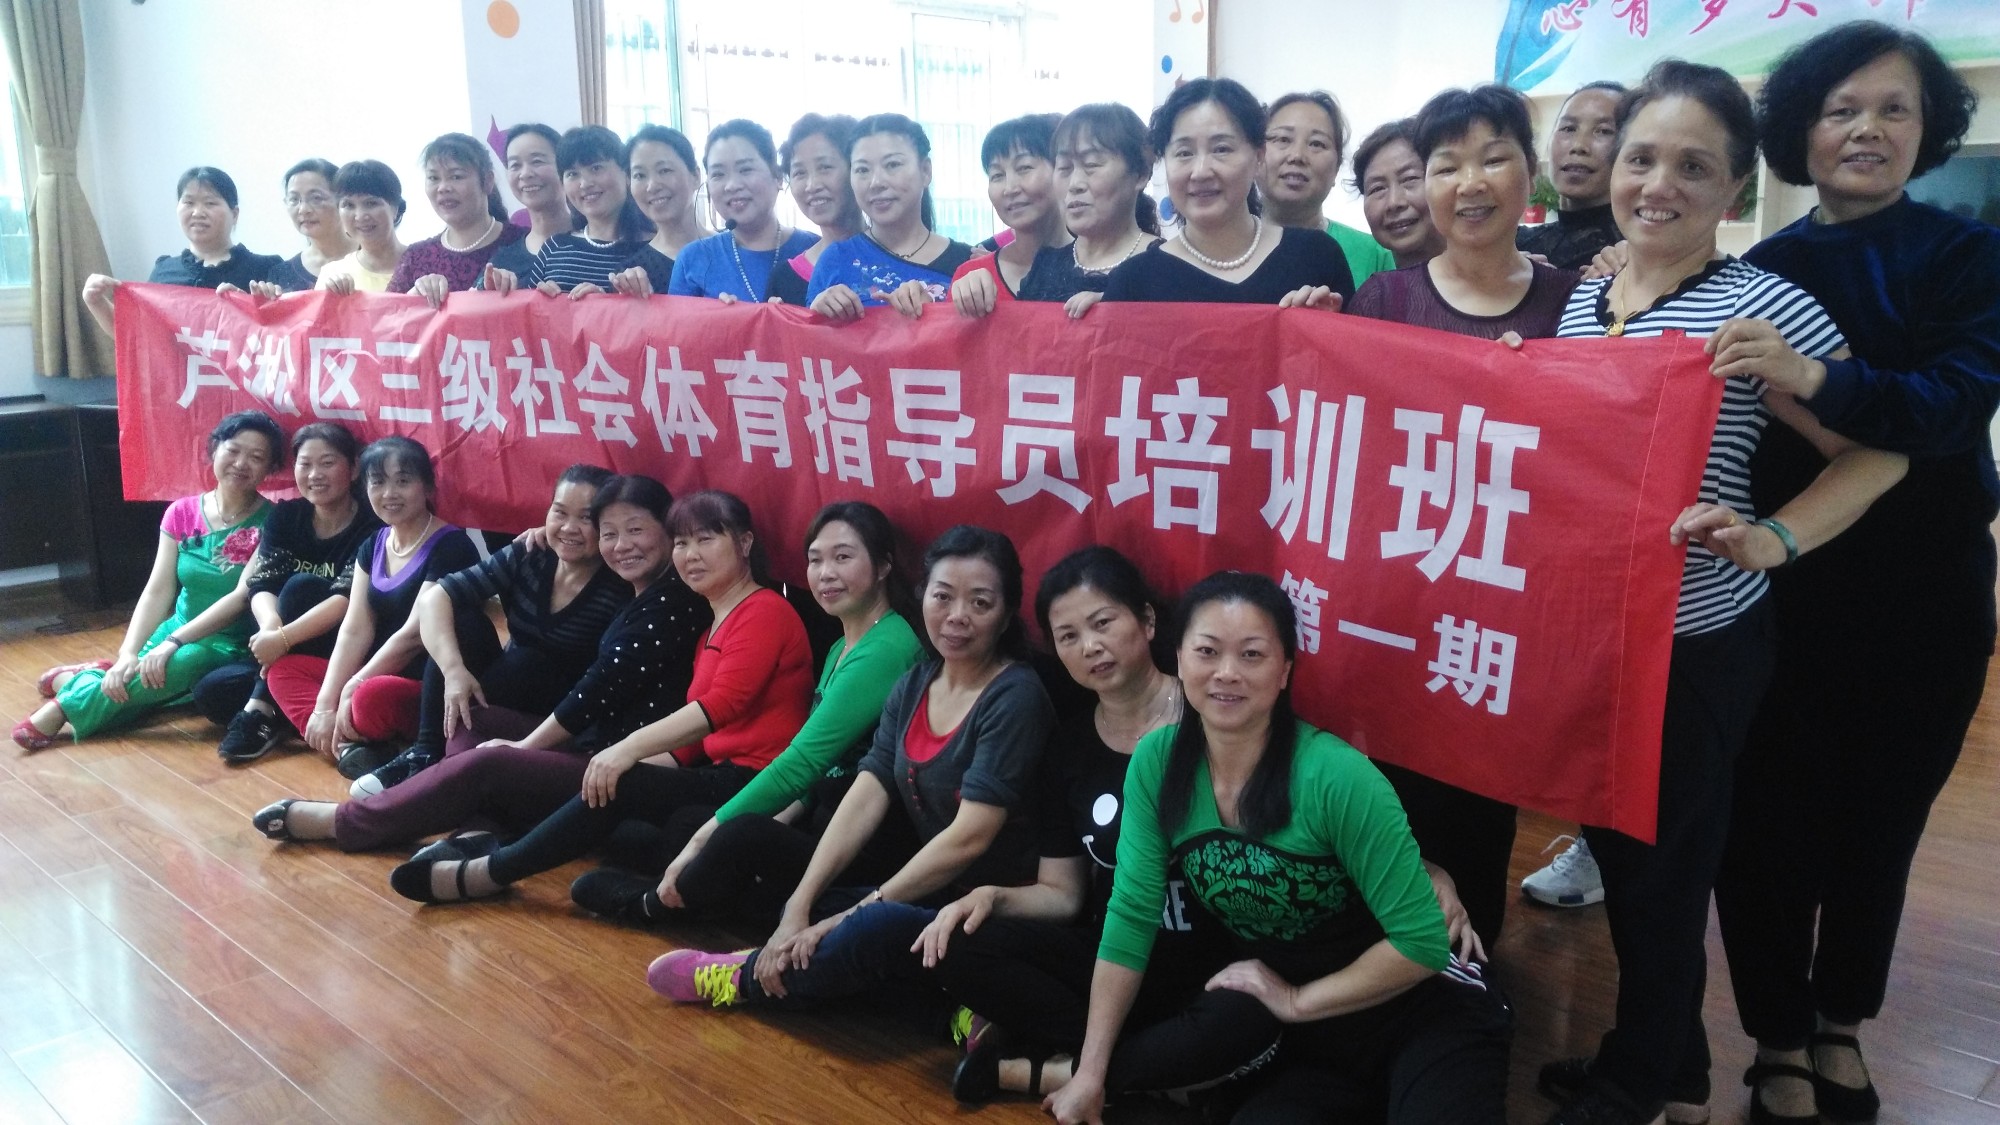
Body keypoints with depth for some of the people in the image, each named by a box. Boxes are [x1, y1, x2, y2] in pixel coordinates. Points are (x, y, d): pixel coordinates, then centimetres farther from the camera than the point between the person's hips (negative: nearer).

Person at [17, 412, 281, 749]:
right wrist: (128, 654, -19)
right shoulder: (182, 512, 1)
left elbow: (243, 596, -19)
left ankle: (74, 691, -17)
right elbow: (158, 591, -5)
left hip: (229, 645, -4)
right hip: (178, 633, 4)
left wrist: (174, 641, -26)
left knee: (182, 662, -33)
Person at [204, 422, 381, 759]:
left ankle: (261, 711, -24)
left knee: (302, 586, -29)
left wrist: (283, 638, -37)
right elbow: (261, 586, -9)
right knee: (210, 691, -16)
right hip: (292, 657, 5)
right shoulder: (285, 517, 2)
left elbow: (347, 599, -26)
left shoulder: (372, 528, -14)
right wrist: (271, 627, -31)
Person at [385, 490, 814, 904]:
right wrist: (633, 761, -1)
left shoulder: (764, 611, -8)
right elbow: (691, 735, 14)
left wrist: (630, 749, -26)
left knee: (621, 788, -18)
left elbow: (723, 704, -22)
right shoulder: (714, 627, 21)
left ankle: (488, 872, -8)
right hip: (721, 775, 9)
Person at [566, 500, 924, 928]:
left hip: (876, 845, -9)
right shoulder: (842, 648, 14)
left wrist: (709, 834, -17)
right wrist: (777, 821, -6)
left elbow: (803, 760, -21)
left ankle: (654, 901, 2)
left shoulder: (886, 649, -18)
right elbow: (814, 765, 13)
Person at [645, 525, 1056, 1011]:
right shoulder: (913, 685, 6)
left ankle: (746, 977, -6)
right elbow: (865, 798, -1)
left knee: (875, 928, -33)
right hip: (921, 893, 7)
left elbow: (970, 837, -21)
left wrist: (857, 913, -20)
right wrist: (798, 906, -12)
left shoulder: (1015, 697, -15)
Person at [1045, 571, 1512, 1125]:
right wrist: (1090, 1073, -8)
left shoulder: (1335, 777, -24)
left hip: (1420, 1014, -3)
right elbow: (1132, 916, -7)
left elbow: (1421, 943, -20)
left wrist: (1297, 1001, -13)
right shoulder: (1156, 763, -10)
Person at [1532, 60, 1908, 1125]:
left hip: (1696, 645, -6)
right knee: (1614, 845, 18)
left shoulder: (1759, 307, -14)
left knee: (1663, 867, 9)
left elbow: (1877, 454, -11)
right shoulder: (1580, 295, 6)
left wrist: (1769, 541, -25)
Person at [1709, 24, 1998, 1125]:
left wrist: (1815, 382, -38)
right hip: (1780, 592, 0)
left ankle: (1841, 1021, 36)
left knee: (1880, 820, 14)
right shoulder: (1760, 268, 0)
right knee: (1770, 822, 2)